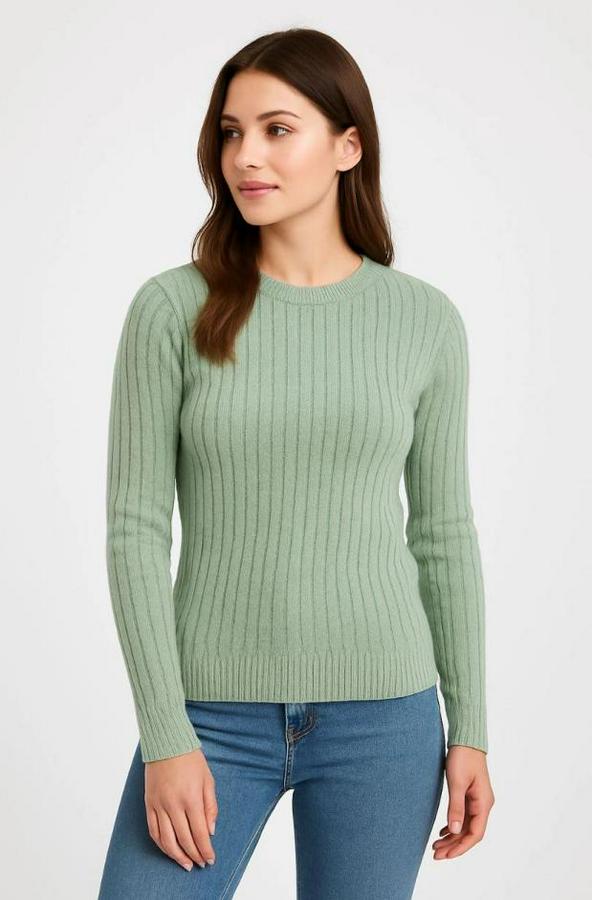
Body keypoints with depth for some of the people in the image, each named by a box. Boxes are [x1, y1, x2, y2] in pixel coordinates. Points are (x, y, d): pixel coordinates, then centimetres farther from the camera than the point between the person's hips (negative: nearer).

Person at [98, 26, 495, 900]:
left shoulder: (427, 321, 0)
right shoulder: (173, 309, -5)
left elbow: (442, 530, 6)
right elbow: (135, 529, -6)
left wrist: (470, 729, 5)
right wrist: (166, 736, -11)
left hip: (381, 719, 1)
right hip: (214, 716, -1)